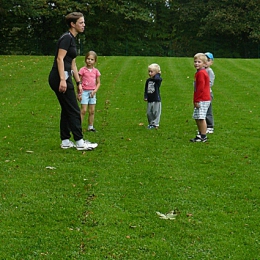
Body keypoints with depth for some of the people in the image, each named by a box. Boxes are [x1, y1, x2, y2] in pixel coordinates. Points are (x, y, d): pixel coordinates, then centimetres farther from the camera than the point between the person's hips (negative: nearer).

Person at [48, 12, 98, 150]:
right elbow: (60, 59, -21)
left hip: (64, 77, 10)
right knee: (73, 110, -5)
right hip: (60, 77, -10)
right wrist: (62, 80, -27)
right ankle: (80, 142, 0)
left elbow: (72, 64, 21)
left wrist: (78, 82, 21)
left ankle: (65, 141, 16)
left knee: (66, 110, 11)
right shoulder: (67, 38, -12)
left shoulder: (72, 39, 18)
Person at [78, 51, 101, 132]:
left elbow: (98, 83, 9)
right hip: (84, 92, -4)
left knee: (92, 111, 6)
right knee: (83, 110, -8)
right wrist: (79, 93, -7)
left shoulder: (96, 71, 6)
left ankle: (90, 127, 15)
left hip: (92, 92, 4)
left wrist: (94, 91, -6)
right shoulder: (83, 70, -4)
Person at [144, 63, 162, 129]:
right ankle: (151, 123, 23)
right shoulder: (148, 80, 8)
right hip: (149, 100, 6)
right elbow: (146, 89, 13)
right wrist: (145, 97, 3)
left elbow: (158, 78, -35)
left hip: (156, 100, -6)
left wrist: (157, 74, -15)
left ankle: (155, 124, 7)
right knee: (149, 113, 10)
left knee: (156, 112, -1)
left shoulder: (158, 80, -8)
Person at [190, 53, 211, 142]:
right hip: (201, 100, 11)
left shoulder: (201, 73, -14)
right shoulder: (199, 73, 18)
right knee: (197, 118, 15)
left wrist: (197, 100, -19)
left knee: (201, 118, -9)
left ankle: (203, 137, -4)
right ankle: (200, 134, 23)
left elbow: (200, 88, -19)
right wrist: (195, 100, 20)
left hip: (202, 100, -11)